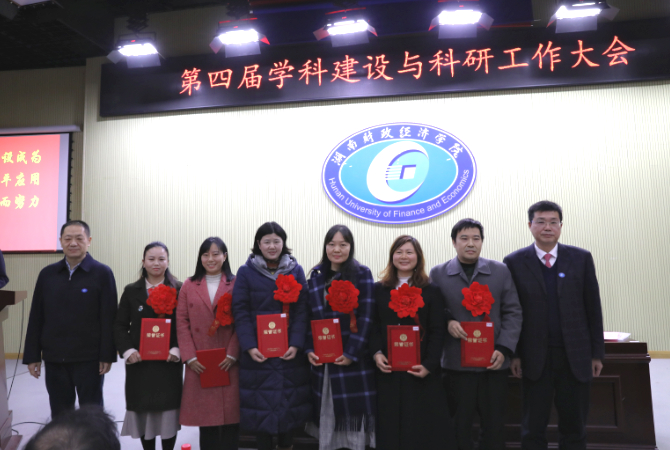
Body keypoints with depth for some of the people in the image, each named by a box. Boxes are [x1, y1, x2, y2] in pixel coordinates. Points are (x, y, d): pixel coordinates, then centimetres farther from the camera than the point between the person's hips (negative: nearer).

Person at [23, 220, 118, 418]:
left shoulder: (102, 273, -5)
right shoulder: (47, 274, 6)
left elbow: (108, 319, -7)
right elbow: (36, 318, 8)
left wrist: (107, 355, -11)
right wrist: (32, 355, 5)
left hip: (89, 359, -3)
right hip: (54, 359, 4)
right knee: (59, 416, 13)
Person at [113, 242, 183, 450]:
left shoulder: (179, 290, 1)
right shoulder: (131, 291, 7)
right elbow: (120, 326, 4)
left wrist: (177, 350, -15)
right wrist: (128, 351, -10)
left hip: (169, 362, -2)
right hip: (139, 362, 2)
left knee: (168, 410, 2)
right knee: (143, 411, 7)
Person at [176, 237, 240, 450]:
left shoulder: (236, 285, 3)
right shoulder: (189, 286, 9)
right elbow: (182, 323, 3)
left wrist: (232, 355, -11)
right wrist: (190, 357, -6)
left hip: (228, 364, -1)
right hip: (199, 366, 1)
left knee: (230, 414, 2)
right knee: (205, 415, 5)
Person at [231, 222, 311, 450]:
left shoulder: (296, 271, 5)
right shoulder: (246, 272, 1)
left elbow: (302, 310, 0)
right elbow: (241, 312, -4)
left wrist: (296, 344, -11)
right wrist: (249, 346, -13)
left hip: (289, 352, 1)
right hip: (258, 352, -1)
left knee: (289, 403, 8)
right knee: (261, 405, 4)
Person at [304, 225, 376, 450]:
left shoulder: (362, 273, -4)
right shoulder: (316, 275, 9)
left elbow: (366, 317, -9)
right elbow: (310, 316, 10)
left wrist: (351, 352, -15)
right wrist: (309, 349, 0)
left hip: (353, 359, -3)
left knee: (353, 411, 1)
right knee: (325, 413, 10)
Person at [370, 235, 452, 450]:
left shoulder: (432, 291, 2)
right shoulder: (379, 289, 8)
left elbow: (438, 332, -3)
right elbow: (373, 327, 6)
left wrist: (428, 365, -12)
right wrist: (376, 353, -10)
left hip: (421, 371, -2)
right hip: (388, 370, 2)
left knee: (422, 425, 3)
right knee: (390, 424, 7)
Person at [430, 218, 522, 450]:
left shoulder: (501, 271, 5)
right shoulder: (438, 273, 3)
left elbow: (513, 313, 4)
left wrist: (504, 349, -7)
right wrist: (447, 322, -14)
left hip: (494, 362, 1)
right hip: (455, 363, -1)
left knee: (494, 425, 9)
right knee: (459, 426, 8)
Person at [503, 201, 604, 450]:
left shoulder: (581, 258, 2)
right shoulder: (515, 262, -1)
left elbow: (593, 309, 4)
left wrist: (597, 353, 3)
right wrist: (513, 354, -2)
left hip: (576, 357, 1)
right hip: (535, 358, -1)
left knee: (574, 426, 11)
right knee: (533, 428, 8)